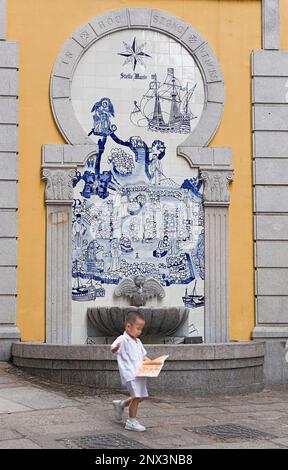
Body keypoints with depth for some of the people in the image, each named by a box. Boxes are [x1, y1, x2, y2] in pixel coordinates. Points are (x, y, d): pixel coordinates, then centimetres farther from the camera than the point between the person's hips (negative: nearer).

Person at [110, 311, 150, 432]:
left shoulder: (138, 342, 18)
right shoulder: (122, 340, -8)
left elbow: (143, 356, 24)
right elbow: (113, 349, -26)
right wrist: (115, 348, -51)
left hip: (139, 373, 8)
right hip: (129, 374, -8)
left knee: (141, 396, 13)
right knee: (137, 397, -11)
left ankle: (121, 404, 34)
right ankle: (131, 422, 2)